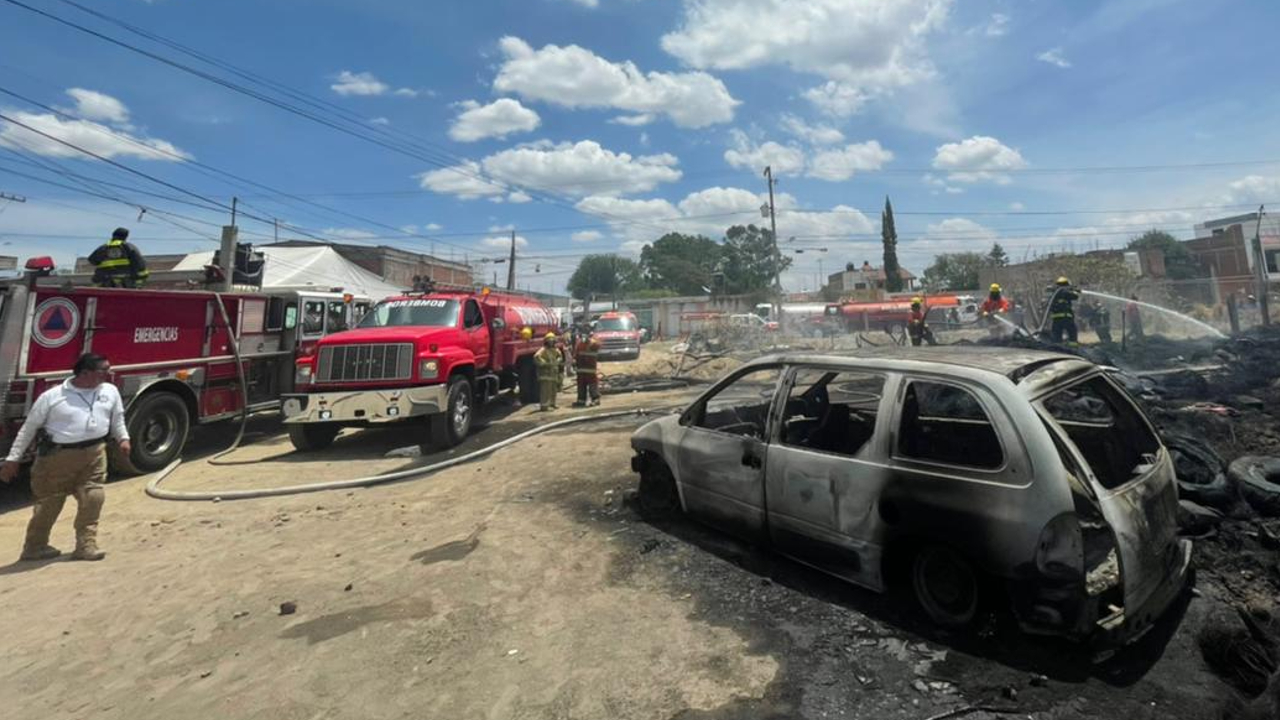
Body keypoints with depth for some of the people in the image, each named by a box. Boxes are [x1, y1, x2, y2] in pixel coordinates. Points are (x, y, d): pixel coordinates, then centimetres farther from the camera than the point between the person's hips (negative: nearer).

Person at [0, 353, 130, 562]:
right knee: (49, 502, 9)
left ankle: (86, 544, 5)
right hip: (58, 455, -2)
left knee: (92, 498, -3)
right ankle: (34, 547, 26)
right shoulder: (52, 396, -7)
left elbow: (117, 418, 15)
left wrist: (123, 438, -1)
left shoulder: (110, 391, 3)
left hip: (95, 453, 2)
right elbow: (29, 428, 2)